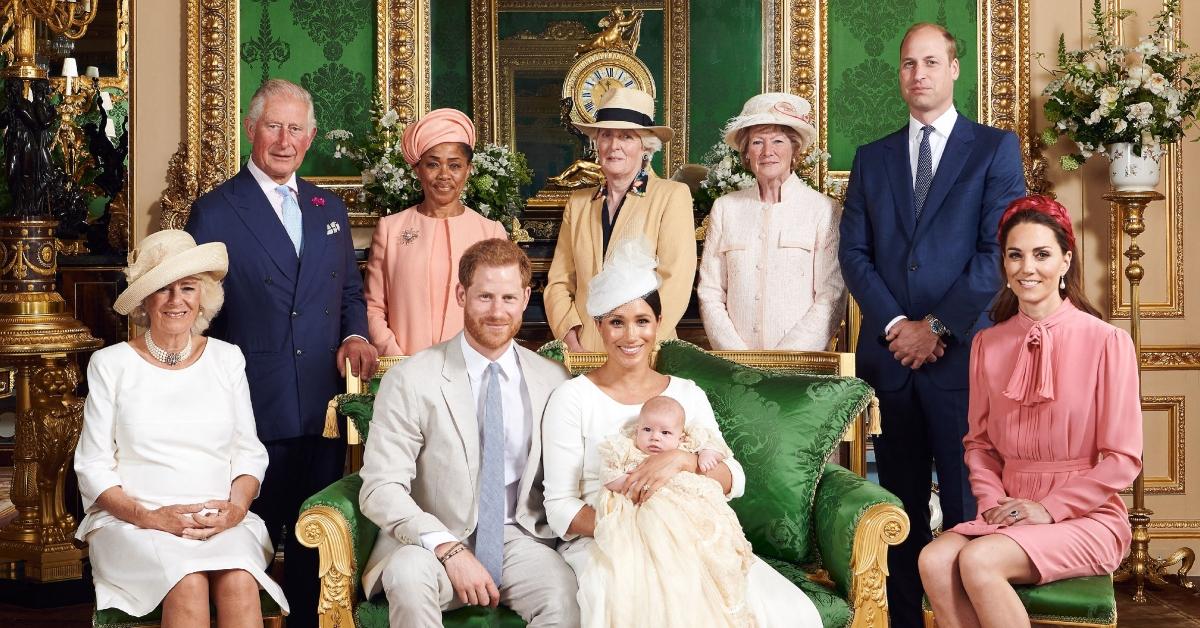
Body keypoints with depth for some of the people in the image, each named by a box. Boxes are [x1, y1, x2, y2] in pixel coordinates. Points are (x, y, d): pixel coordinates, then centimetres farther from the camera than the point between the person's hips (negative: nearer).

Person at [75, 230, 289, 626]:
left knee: (240, 583, -31)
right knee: (188, 584, -34)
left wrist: (237, 507, -9)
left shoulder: (227, 358, 12)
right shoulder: (111, 364, 6)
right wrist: (149, 517, -12)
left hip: (220, 521, 2)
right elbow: (93, 466, 4)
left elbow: (249, 452, 12)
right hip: (132, 521, -1)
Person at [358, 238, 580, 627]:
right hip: (432, 543, -1)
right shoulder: (410, 381, -6)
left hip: (518, 538, 1)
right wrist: (448, 549, -22)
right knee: (408, 574, -34)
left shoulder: (553, 380, 4)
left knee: (564, 596, -30)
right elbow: (380, 488, -10)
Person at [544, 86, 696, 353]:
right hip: (584, 355, 3)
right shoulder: (578, 203, 15)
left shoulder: (672, 196, 2)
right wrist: (573, 344, -4)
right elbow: (558, 283, 11)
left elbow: (675, 283, -6)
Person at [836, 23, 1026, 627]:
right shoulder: (872, 158, 15)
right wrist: (895, 324, -6)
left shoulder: (995, 148, 5)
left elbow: (997, 249, -5)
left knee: (966, 503, -1)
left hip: (961, 352, -3)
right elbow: (853, 253, 8)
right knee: (901, 506, 8)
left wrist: (937, 327, -10)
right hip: (888, 352, 3)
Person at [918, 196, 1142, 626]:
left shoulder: (1108, 342, -7)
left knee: (978, 560, -30)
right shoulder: (987, 344, 8)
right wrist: (993, 501, -4)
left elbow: (1122, 460, -6)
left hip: (1086, 516, -4)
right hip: (1010, 512, 4)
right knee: (936, 560, -26)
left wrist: (1047, 508, -13)